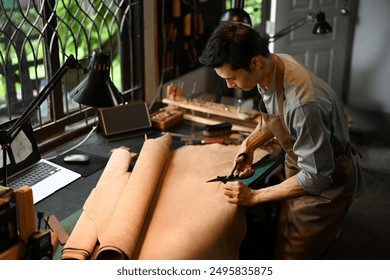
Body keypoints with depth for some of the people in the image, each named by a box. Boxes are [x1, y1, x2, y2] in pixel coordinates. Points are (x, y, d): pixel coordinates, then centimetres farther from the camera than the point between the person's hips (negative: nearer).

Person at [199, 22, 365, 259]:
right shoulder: (271, 66, -13)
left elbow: (316, 177, -29)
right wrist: (250, 143, -7)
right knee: (283, 245, 20)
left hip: (325, 184, -8)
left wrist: (254, 197, -22)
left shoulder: (303, 102, -38)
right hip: (299, 170, 8)